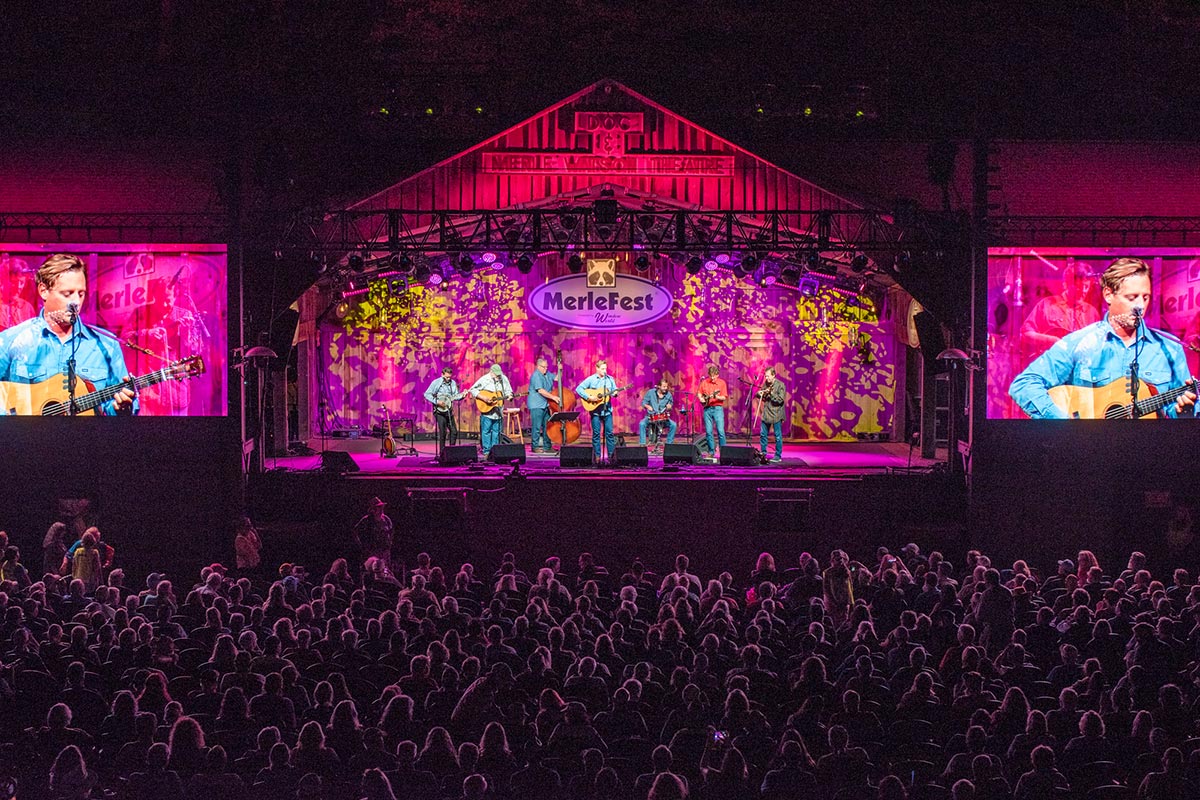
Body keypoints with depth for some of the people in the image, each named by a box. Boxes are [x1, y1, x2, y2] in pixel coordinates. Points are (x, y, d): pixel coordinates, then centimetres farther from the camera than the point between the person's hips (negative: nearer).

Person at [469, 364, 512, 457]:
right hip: (487, 410, -4)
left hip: (498, 411, 4)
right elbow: (473, 390, -12)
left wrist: (509, 396, -7)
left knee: (496, 431, 8)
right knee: (486, 431, -2)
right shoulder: (485, 379, -11)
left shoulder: (504, 379, 4)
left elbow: (508, 390, 16)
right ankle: (486, 452, 3)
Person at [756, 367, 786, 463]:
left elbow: (780, 400, -16)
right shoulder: (766, 383, 9)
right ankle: (763, 454, 23)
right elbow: (761, 397, 19)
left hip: (776, 414, -7)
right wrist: (760, 393, -4)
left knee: (778, 436, 0)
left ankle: (778, 456, 7)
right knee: (763, 434, 11)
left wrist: (771, 393, -25)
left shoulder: (780, 385, -10)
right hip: (766, 414, 7)